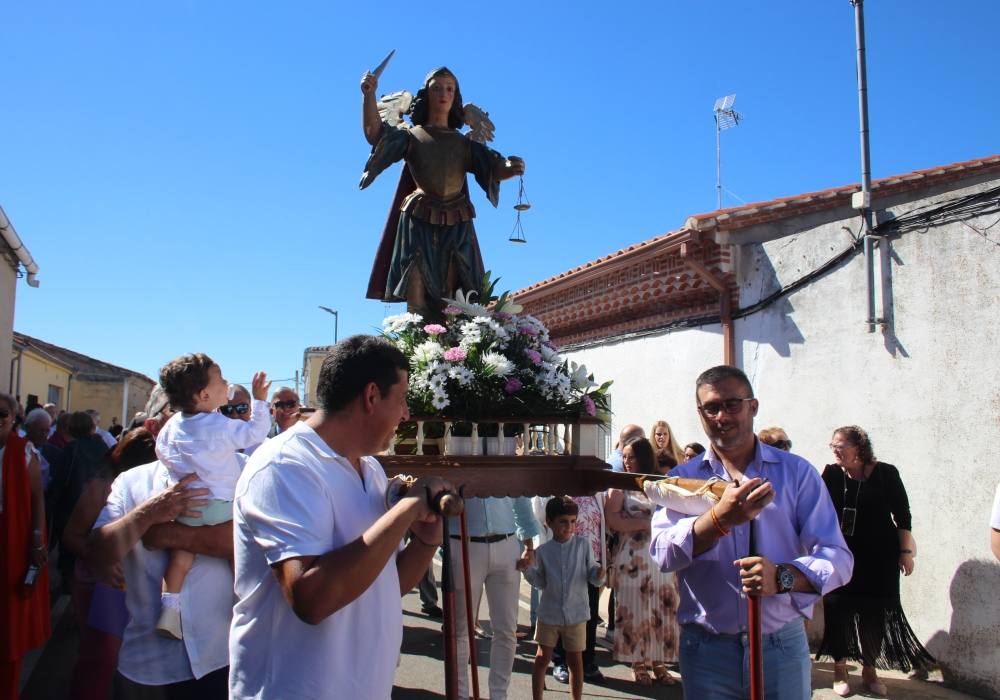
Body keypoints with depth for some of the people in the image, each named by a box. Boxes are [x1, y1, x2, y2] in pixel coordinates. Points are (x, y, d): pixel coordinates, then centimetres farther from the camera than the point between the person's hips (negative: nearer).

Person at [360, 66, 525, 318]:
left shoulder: (465, 144, 18)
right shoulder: (411, 136, 13)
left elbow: (495, 171, 4)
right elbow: (375, 134, -4)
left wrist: (509, 168, -20)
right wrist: (369, 95, -19)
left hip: (457, 229, 2)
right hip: (419, 225, -2)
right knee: (418, 299, -10)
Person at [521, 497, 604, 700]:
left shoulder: (583, 546, -5)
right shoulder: (543, 551, -4)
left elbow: (593, 577, -2)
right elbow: (540, 583, 2)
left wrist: (599, 574, -23)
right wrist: (527, 570, -13)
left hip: (576, 614, 0)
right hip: (549, 613, 1)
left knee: (575, 660, 9)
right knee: (543, 658, 9)